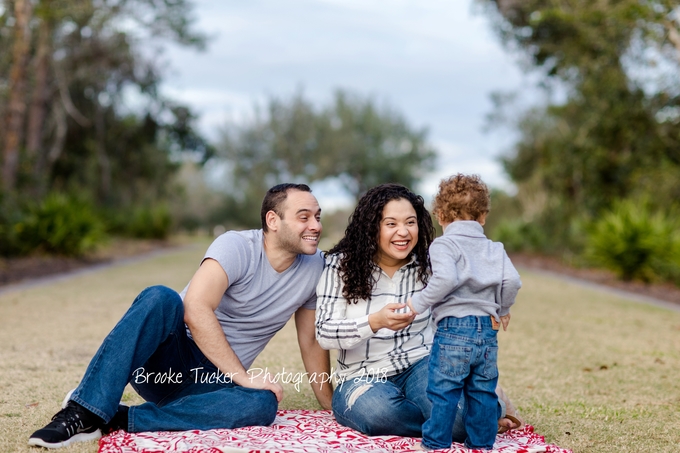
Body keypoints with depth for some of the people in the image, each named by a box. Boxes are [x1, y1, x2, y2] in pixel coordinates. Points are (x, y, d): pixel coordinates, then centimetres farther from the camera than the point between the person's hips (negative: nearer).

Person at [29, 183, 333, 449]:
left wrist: (331, 405, 9)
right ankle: (84, 414, -35)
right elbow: (195, 310, -27)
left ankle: (119, 419, -29)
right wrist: (244, 377, -25)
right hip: (170, 361, -4)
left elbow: (312, 343, 12)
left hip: (213, 382, 4)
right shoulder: (237, 246, -13)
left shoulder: (315, 268, 3)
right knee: (161, 297, -35)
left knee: (263, 405, -32)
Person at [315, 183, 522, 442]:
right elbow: (324, 333, -15)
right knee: (379, 411, -37)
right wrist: (375, 322, -31)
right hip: (364, 379, 0)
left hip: (421, 365, 0)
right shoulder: (340, 265, -6)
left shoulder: (429, 265, 1)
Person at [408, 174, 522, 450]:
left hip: (453, 328, -5)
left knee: (443, 391, 3)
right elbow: (512, 280, 0)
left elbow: (445, 279, -21)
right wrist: (502, 309, 16)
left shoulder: (444, 245, -3)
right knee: (483, 392, 14)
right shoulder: (494, 249, 13)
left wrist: (419, 303, -11)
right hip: (487, 332, 5)